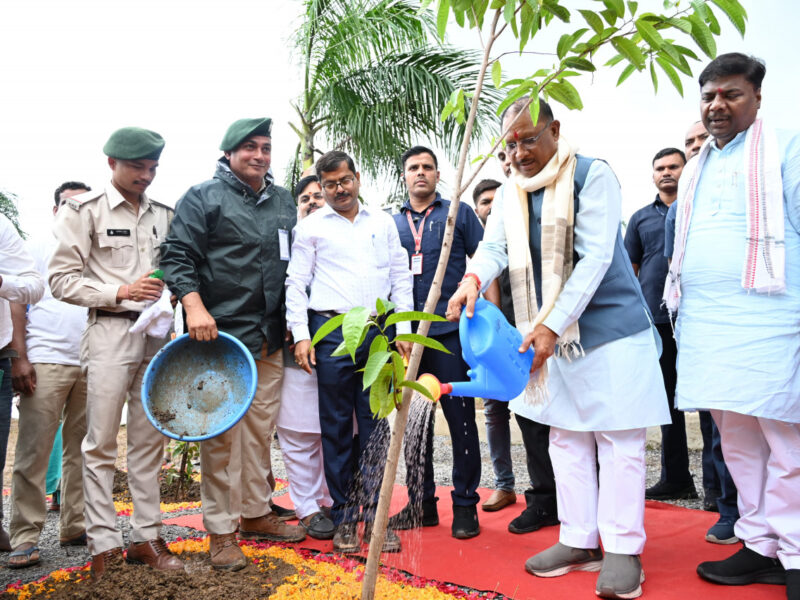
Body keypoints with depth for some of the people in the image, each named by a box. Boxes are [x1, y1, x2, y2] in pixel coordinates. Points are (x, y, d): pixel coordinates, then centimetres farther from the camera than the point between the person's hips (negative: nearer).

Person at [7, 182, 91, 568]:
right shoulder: (38, 249, 8)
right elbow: (17, 303, 2)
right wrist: (19, 357, -8)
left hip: (91, 364, 4)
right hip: (44, 361, -3)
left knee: (82, 451, 7)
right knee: (33, 453, -5)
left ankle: (75, 527, 16)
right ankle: (25, 538, 0)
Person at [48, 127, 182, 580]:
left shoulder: (164, 215, 12)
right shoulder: (86, 210, 0)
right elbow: (62, 279, -4)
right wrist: (122, 291, -15)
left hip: (156, 334, 4)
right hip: (110, 332, -4)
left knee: (150, 440, 8)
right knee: (101, 443, -1)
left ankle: (147, 537, 16)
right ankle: (104, 545, 8)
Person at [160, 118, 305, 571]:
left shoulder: (284, 202, 17)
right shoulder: (203, 197, 0)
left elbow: (294, 262, 23)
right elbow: (178, 256, -7)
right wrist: (194, 306, -19)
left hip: (270, 339, 6)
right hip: (220, 334, -5)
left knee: (261, 430, 13)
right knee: (221, 435, -3)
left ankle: (256, 512, 27)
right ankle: (221, 530, 7)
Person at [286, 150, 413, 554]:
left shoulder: (382, 222, 15)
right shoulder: (311, 227, 8)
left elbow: (400, 276, 14)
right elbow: (296, 284, 5)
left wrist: (403, 330, 5)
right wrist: (300, 335, -5)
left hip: (378, 331, 2)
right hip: (332, 333, -2)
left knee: (376, 426, 4)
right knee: (336, 428, 3)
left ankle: (375, 514, 13)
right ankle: (343, 518, 13)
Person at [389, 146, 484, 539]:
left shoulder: (458, 213, 6)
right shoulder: (392, 223, 15)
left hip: (449, 331, -4)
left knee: (460, 418, -1)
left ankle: (465, 505, 11)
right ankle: (421, 502, 21)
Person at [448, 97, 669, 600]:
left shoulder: (593, 176, -11)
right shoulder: (510, 194, 9)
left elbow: (595, 258, -19)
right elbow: (494, 247, -4)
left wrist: (552, 325, -25)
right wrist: (473, 279, -28)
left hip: (611, 327, -6)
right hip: (552, 334, 7)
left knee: (619, 437, -2)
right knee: (566, 439, 11)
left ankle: (623, 548, 7)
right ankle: (579, 541, 21)